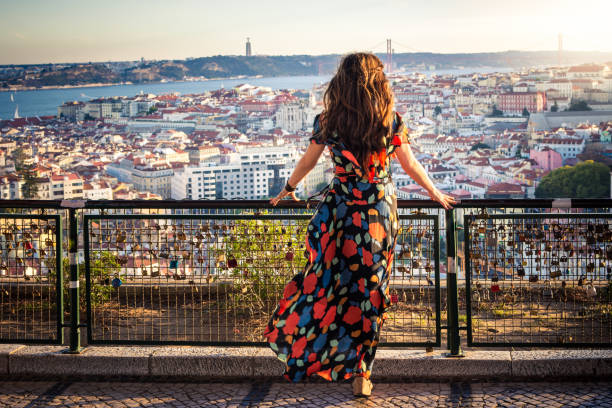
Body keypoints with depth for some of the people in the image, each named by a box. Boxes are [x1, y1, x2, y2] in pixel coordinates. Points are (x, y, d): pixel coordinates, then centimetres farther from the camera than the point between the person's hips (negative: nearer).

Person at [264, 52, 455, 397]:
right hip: (380, 213, 0)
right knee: (370, 290, 8)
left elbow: (307, 163, 9)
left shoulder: (328, 121, -4)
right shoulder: (391, 121, -5)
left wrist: (288, 189, 28)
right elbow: (411, 166, 5)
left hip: (340, 210, 0)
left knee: (326, 283, 13)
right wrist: (436, 194, 22)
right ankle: (360, 373, 14)